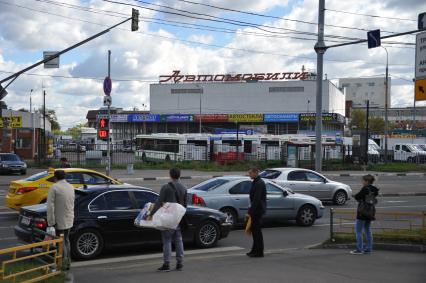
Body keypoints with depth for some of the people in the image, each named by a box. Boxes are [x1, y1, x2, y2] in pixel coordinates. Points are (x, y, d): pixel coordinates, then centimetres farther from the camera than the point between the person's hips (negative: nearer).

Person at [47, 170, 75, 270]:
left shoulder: (54, 188, -14)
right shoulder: (71, 187, 8)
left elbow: (50, 206, -17)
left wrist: (51, 221, -15)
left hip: (59, 220, -7)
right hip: (69, 220, 7)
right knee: (66, 240, 19)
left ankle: (64, 264, 3)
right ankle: (68, 262, 26)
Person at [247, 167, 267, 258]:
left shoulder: (259, 183, -18)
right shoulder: (256, 182, 16)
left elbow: (256, 199, -23)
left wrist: (251, 210, -21)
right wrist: (251, 209, 20)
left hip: (257, 210, -11)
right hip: (256, 210, 11)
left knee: (257, 231, -5)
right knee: (255, 230, 16)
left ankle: (259, 252, 0)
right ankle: (255, 250, 25)